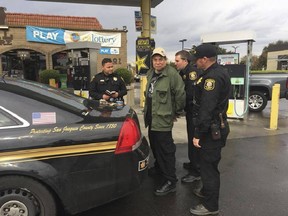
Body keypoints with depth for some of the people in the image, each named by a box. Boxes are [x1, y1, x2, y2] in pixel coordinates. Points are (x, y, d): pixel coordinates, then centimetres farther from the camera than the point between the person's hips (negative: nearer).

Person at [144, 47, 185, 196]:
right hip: (152, 118, 9)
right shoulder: (151, 74, 12)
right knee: (155, 145, 23)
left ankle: (170, 181, 6)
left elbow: (181, 95, -17)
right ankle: (159, 167, 44)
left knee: (165, 150, -5)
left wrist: (176, 112, -6)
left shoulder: (172, 74, -16)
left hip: (163, 119, -9)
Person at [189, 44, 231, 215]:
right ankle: (207, 191, 41)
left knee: (209, 166, 1)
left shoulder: (213, 77, -22)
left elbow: (206, 108, -26)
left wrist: (198, 134, -22)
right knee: (208, 163, 23)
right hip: (217, 125, 10)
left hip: (211, 129, -10)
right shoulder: (220, 72, 12)